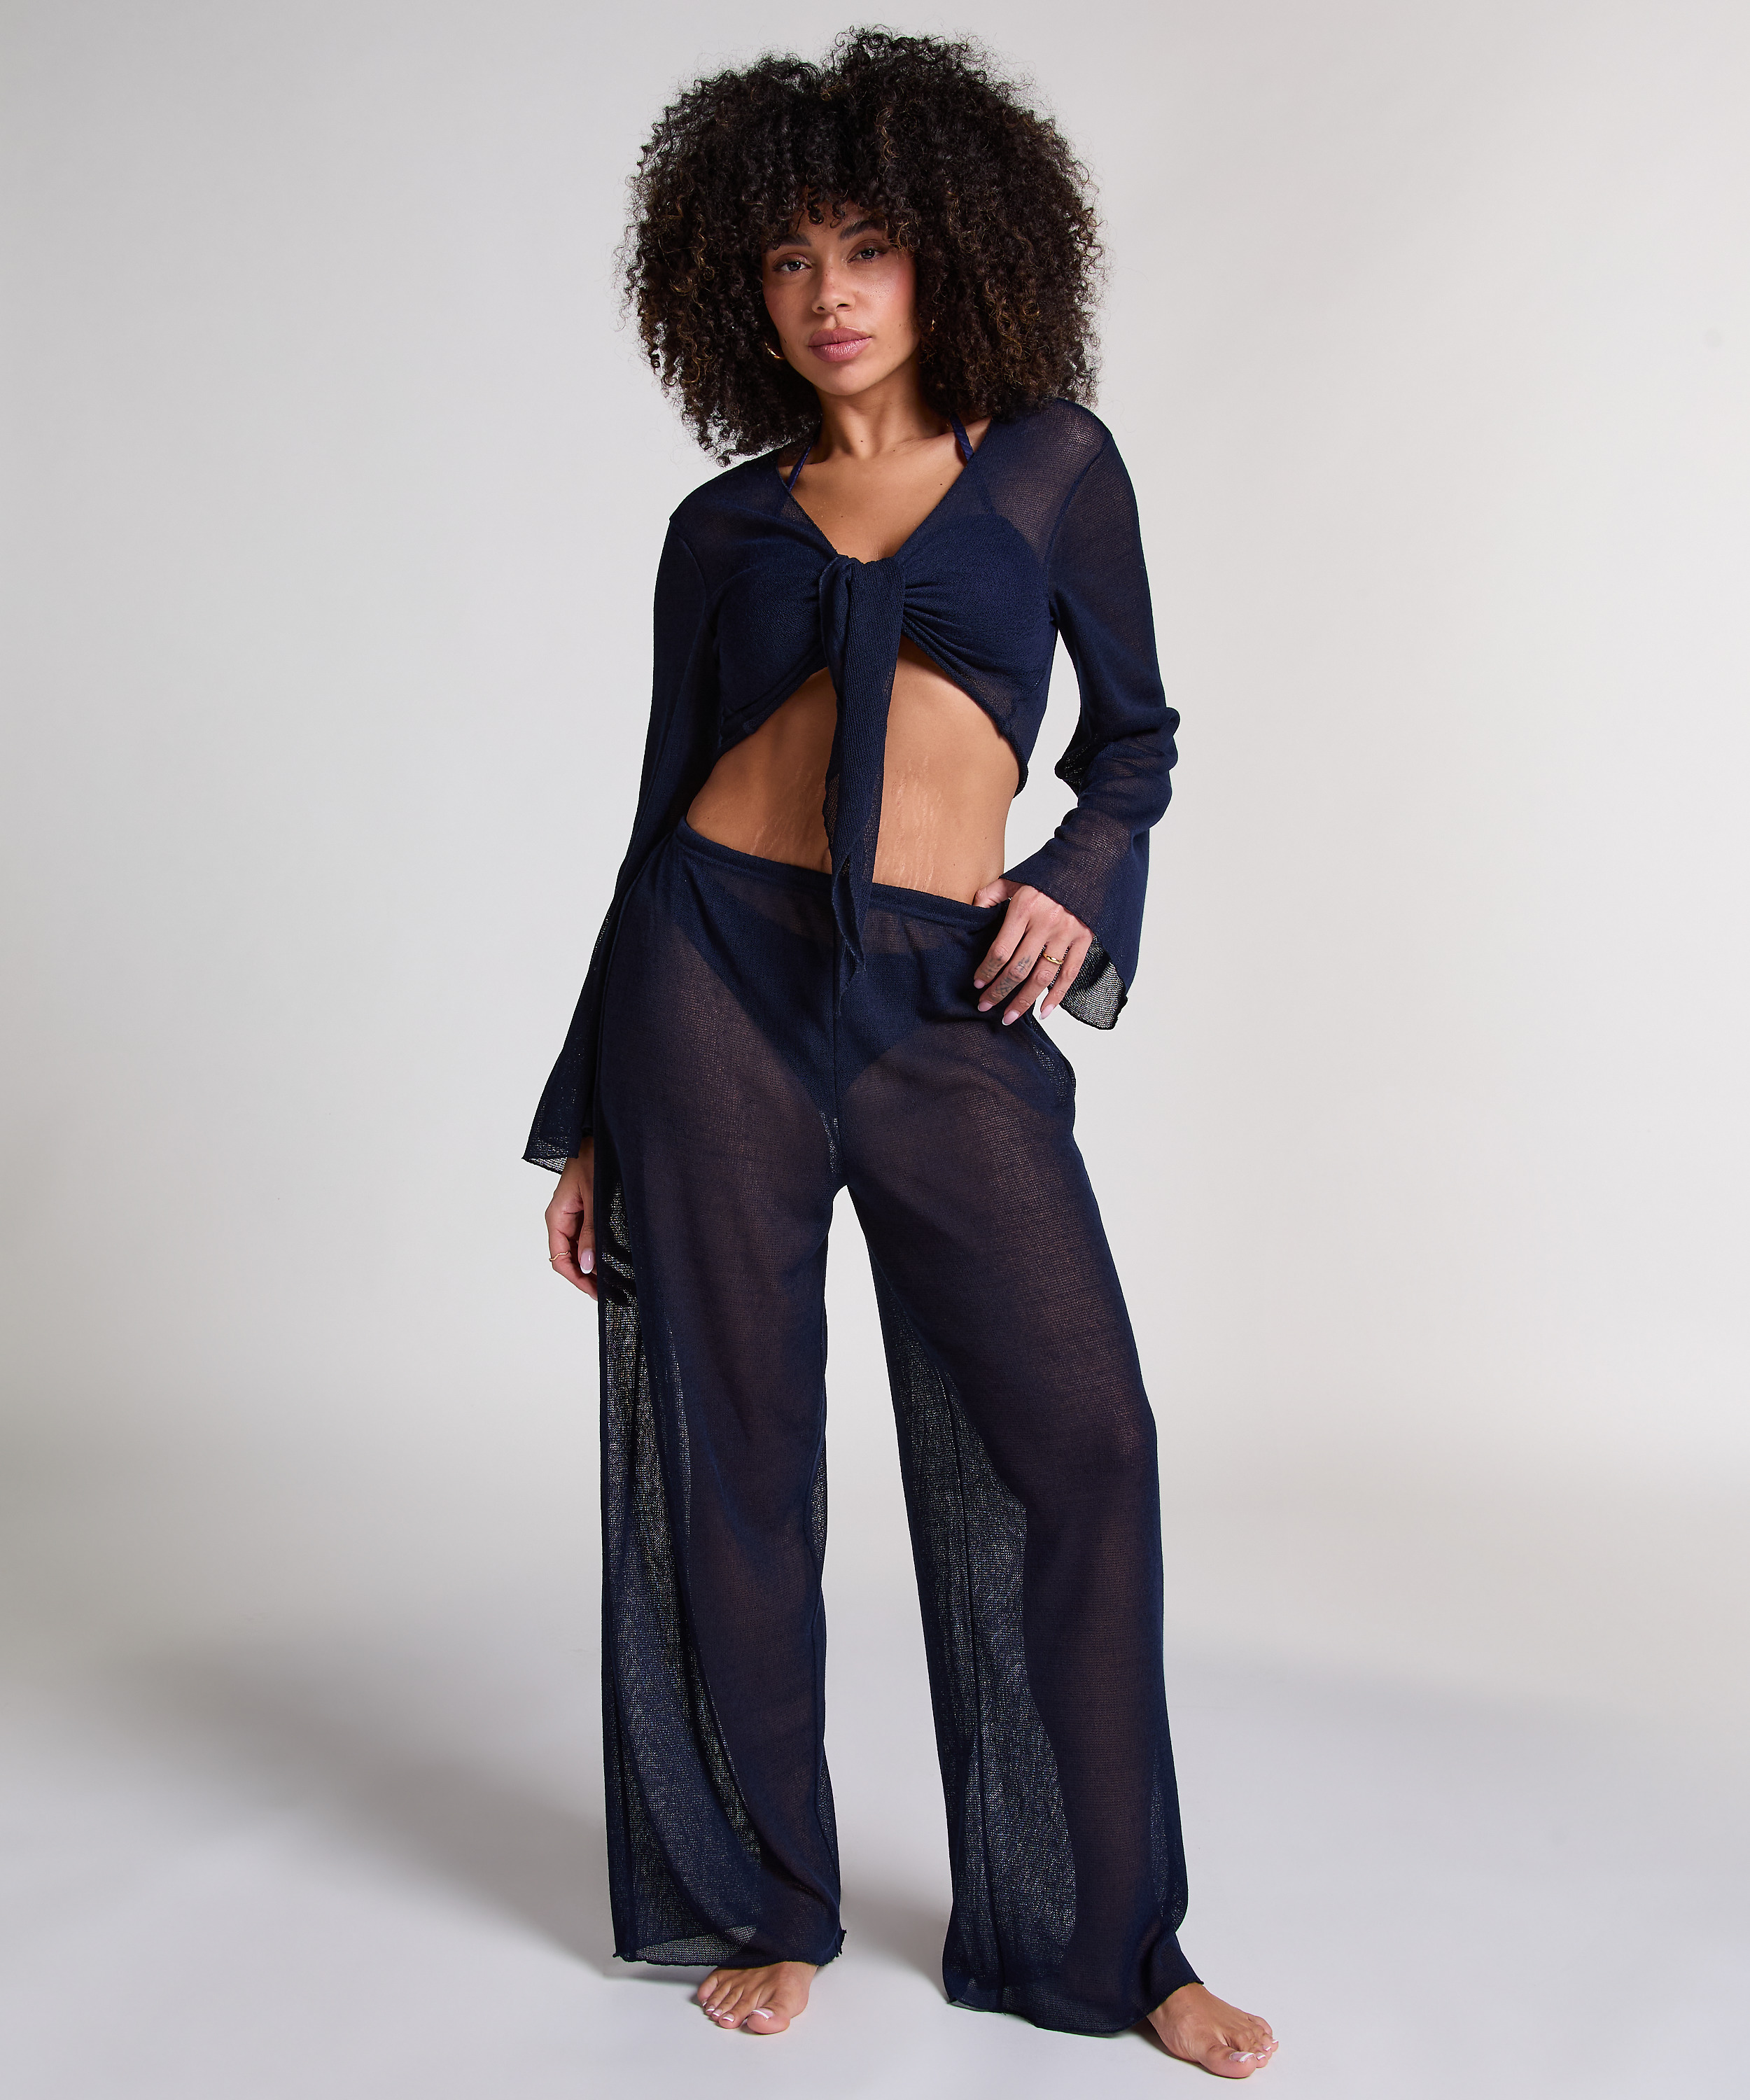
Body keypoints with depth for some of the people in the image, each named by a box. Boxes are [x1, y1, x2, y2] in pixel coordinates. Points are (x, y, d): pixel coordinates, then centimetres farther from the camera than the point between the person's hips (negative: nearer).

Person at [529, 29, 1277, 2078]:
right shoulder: (722, 526, 10)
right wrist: (585, 1122, 11)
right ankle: (760, 1903, 23)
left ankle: (1101, 1936, 12)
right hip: (719, 975, 0)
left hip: (950, 1007, 0)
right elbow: (668, 806, 12)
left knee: (1076, 1434, -5)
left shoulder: (1049, 459, 10)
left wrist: (1080, 887, -4)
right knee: (734, 1453, 4)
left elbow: (1134, 729, 18)